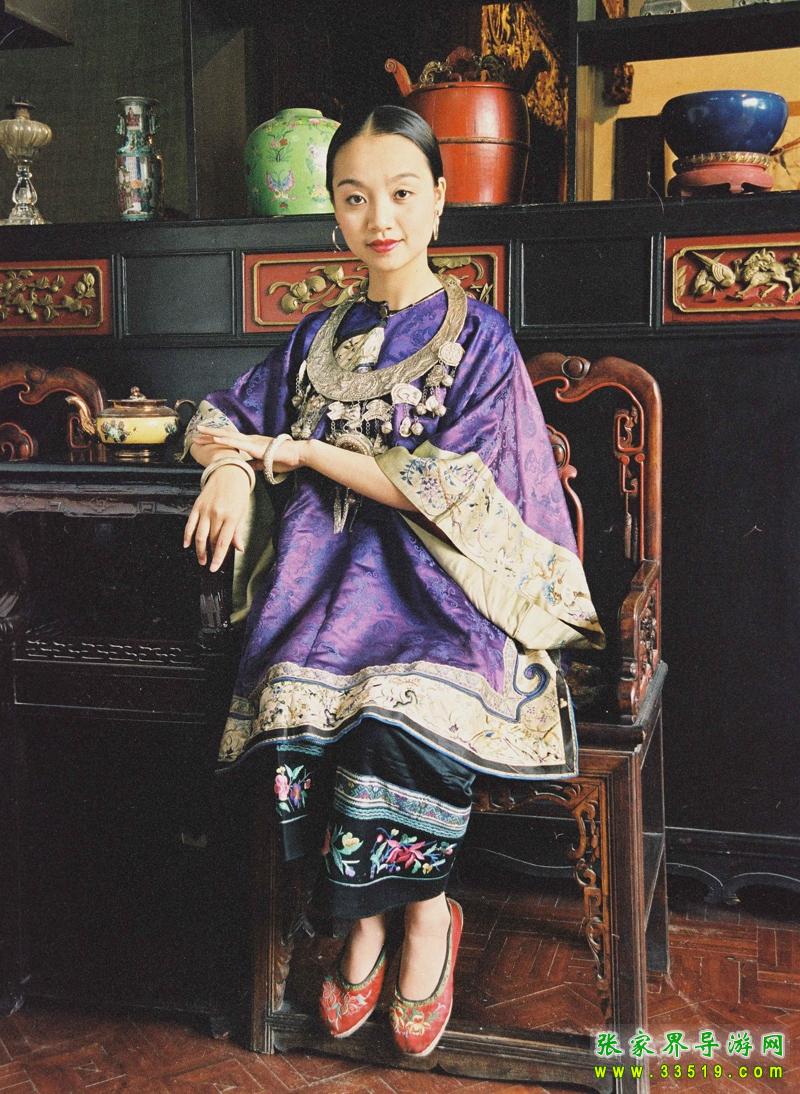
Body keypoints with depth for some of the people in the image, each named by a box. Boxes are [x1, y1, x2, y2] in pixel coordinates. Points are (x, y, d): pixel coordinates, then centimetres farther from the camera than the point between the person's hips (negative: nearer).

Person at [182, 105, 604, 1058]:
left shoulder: (477, 337, 2)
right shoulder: (320, 337, 16)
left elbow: (453, 490, -10)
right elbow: (220, 416, 22)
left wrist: (306, 452, -7)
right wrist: (230, 466, -3)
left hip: (438, 584, -3)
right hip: (327, 573, 4)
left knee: (402, 710, -33)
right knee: (294, 703, -28)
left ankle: (401, 913, -4)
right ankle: (418, 913, -7)